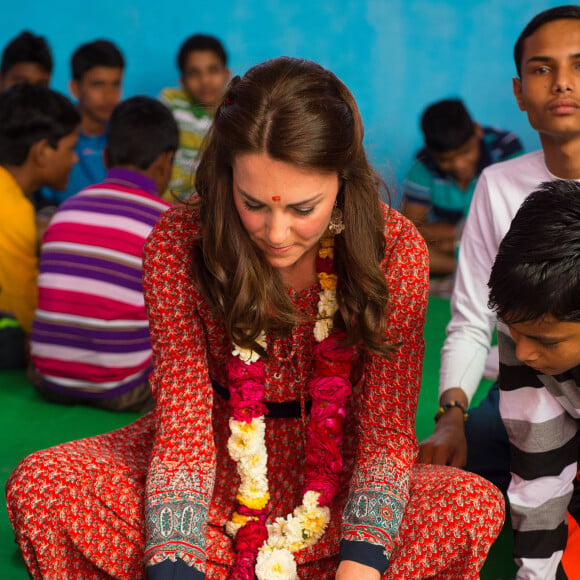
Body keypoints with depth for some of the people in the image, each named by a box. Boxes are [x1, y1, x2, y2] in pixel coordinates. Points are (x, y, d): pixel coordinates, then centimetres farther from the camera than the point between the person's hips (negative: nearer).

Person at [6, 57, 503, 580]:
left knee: (478, 506, -27)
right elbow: (184, 421, -19)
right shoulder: (178, 244, -18)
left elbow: (386, 430, -17)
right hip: (220, 477, 0)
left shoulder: (395, 249, -18)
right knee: (41, 489, -22)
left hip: (338, 486, 1)